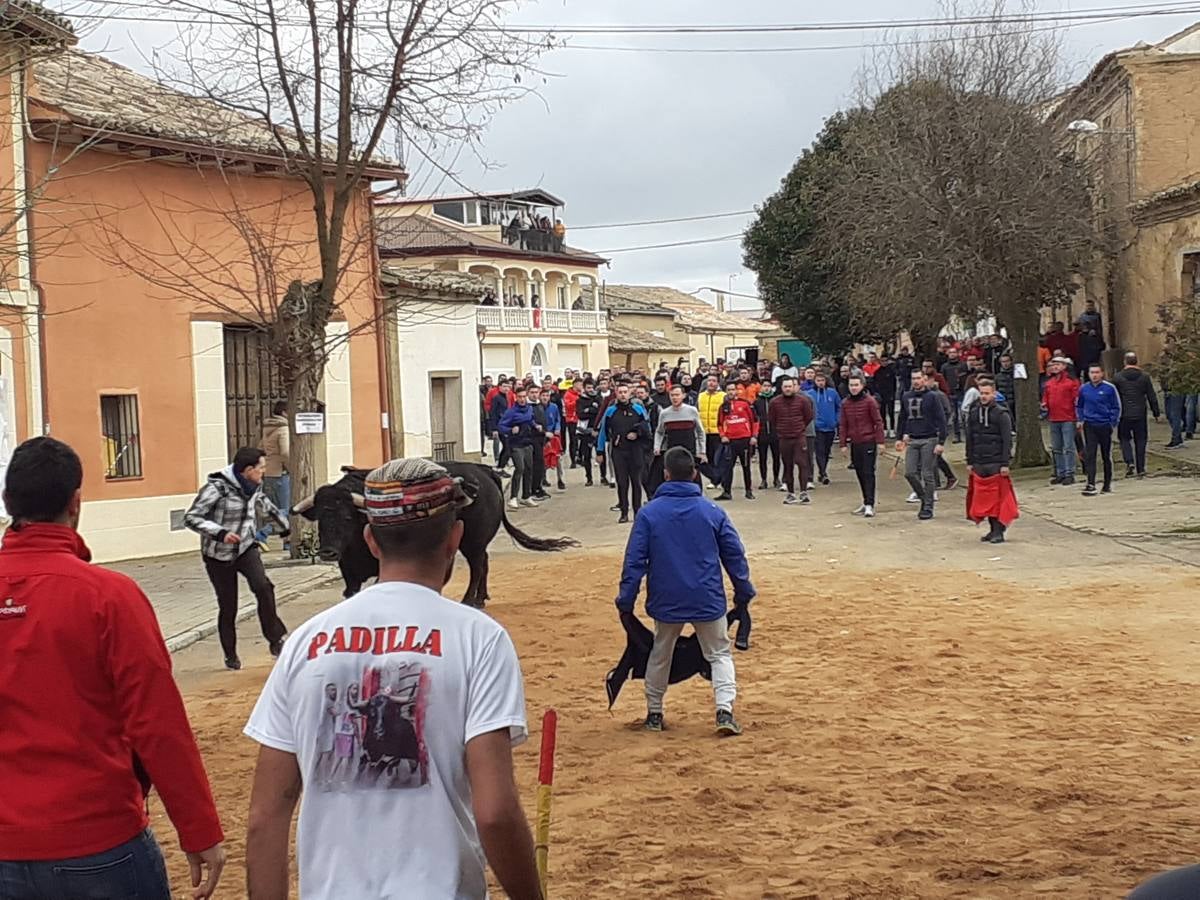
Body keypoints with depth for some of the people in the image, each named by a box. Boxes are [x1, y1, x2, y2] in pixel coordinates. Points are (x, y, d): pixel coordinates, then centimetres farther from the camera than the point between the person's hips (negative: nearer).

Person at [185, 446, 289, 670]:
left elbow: (264, 505, 25)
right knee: (228, 606, 3)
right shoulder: (217, 487, -20)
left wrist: (282, 523, 37)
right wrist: (220, 533, -32)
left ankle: (275, 639, -14)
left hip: (246, 548, 4)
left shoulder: (254, 487, 1)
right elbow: (191, 518, -21)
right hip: (219, 555, -4)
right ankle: (230, 655, 23)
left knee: (262, 586, -23)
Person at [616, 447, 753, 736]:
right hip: (708, 601, 0)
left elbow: (634, 560, -5)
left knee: (660, 655, 20)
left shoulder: (649, 513, -5)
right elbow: (735, 555, 2)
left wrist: (626, 601, 0)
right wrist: (743, 593, 13)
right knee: (719, 654, 12)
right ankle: (725, 710, -6)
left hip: (666, 602, 1)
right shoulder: (712, 511, -3)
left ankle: (654, 713, 27)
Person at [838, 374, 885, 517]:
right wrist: (843, 444, 7)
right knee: (860, 473, 10)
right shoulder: (846, 403, 7)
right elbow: (843, 425, 12)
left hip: (868, 442, -5)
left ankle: (869, 505, -10)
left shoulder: (869, 401, -7)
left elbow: (878, 422, -6)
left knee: (868, 473, -8)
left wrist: (880, 441, -10)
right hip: (854, 444, 5)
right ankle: (866, 503, 19)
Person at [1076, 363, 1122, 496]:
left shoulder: (1109, 388, -5)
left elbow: (1116, 407, 2)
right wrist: (1080, 420, 5)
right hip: (1089, 426, 1)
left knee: (1107, 456, 10)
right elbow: (1079, 406, 18)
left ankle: (1108, 484, 20)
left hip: (1105, 425, -1)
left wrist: (1112, 423, -6)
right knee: (1089, 455, -8)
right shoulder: (1083, 389, 3)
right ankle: (1091, 484, -12)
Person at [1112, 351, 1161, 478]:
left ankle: (1129, 462, -10)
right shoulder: (1144, 377, 0)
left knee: (1125, 439, 11)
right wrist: (1156, 413, 12)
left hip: (1124, 415, -1)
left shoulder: (1117, 377, -4)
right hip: (1140, 415, 1)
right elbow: (1152, 397, 3)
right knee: (1140, 441, 8)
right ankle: (1140, 469, 9)